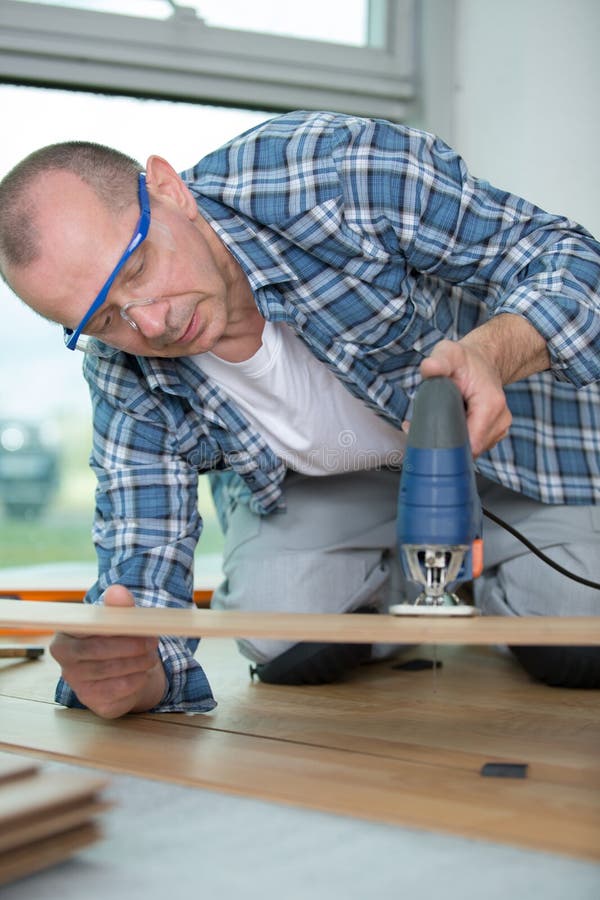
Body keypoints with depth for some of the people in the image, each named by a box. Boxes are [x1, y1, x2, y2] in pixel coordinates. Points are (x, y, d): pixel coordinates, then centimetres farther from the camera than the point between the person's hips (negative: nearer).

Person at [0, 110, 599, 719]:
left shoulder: (334, 172, -35)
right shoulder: (126, 376, -22)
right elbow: (141, 574, -21)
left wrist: (487, 354, -50)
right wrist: (127, 675, -46)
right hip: (315, 474, 3)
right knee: (285, 647, -19)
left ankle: (492, 581, 20)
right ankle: (395, 581, 15)